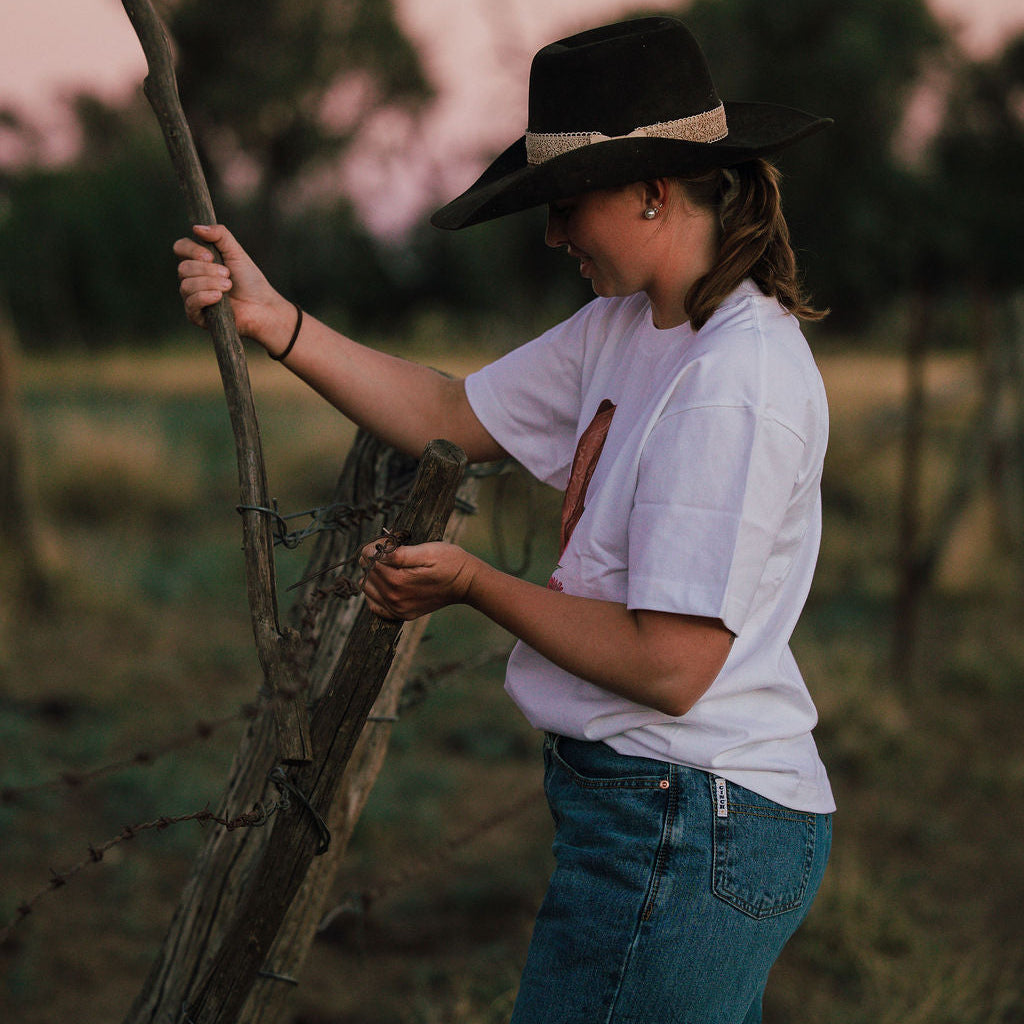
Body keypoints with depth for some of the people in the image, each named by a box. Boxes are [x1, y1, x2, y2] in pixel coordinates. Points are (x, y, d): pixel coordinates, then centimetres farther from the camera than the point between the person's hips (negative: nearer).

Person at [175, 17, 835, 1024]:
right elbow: (455, 420, 16)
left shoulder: (736, 387, -21)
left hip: (680, 826, -9)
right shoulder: (624, 329, 8)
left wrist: (474, 584, -10)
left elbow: (669, 667, -22)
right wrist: (272, 321, 8)